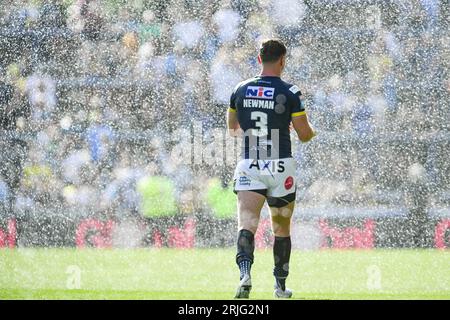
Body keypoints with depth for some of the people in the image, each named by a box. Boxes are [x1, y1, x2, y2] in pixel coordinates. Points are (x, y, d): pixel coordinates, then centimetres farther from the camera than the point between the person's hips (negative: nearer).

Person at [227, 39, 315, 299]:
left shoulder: (241, 90, 5)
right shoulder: (290, 93, -7)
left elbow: (232, 129, 18)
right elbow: (305, 135, -5)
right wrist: (311, 131, 19)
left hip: (249, 167, 1)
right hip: (281, 167, -1)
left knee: (247, 224, -9)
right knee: (282, 229, 15)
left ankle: (245, 271, -36)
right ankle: (281, 286, 24)